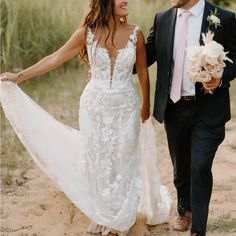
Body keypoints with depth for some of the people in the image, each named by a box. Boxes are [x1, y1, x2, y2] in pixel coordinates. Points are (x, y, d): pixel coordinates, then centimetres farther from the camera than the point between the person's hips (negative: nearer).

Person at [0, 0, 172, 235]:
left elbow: (143, 72, 3)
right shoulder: (87, 33, -9)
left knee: (122, 163, 11)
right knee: (97, 163, 12)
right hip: (95, 107, 0)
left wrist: (146, 106, 12)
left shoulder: (135, 33, -8)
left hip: (125, 109, 0)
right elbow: (56, 58, -2)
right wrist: (19, 76, -2)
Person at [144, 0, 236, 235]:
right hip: (174, 108, 4)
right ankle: (184, 210, 43)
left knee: (200, 167, -10)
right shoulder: (162, 19, 4)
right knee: (180, 167, 18)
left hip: (208, 109, -4)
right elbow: (146, 56, 9)